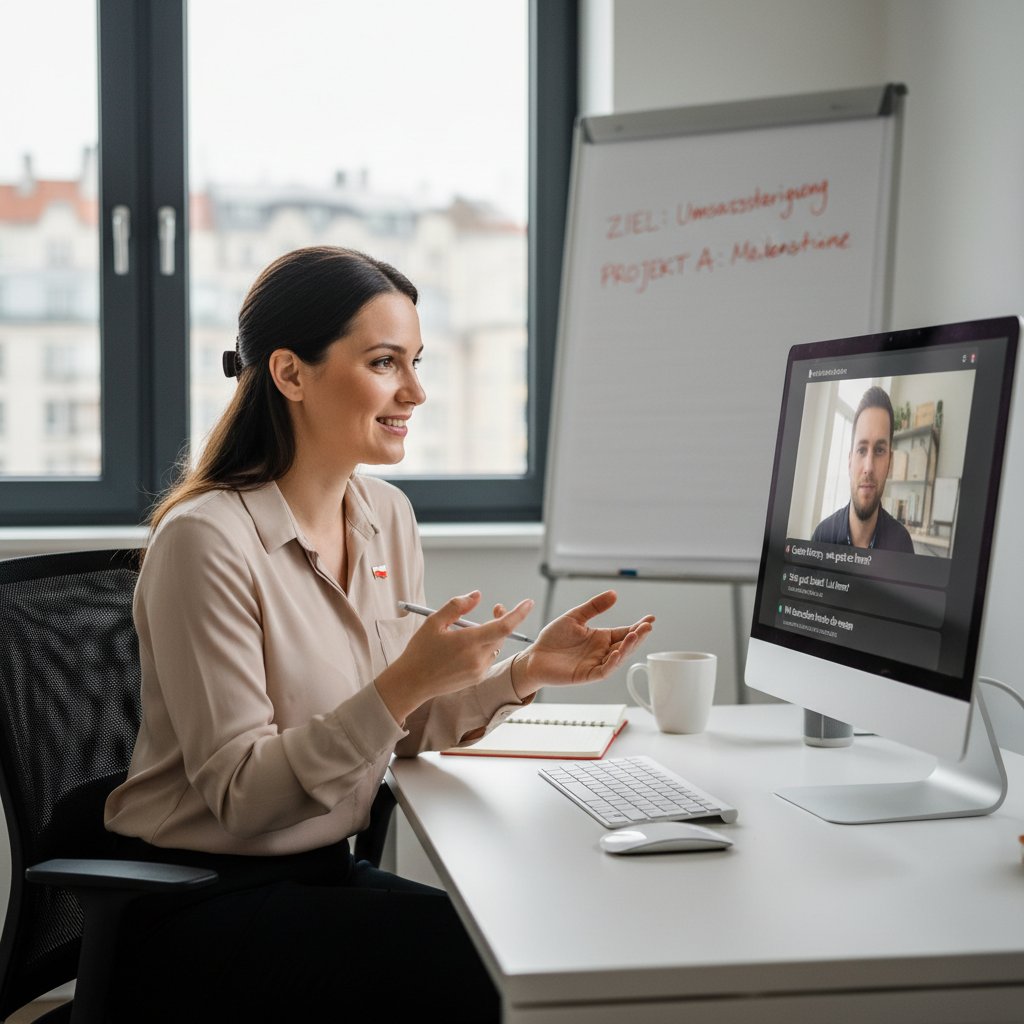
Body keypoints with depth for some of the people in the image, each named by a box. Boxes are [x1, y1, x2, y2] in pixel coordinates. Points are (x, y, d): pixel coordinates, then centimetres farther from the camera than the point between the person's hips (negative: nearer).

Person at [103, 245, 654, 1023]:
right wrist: (401, 686, -30)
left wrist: (528, 673, -7)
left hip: (324, 871, 7)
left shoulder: (387, 514, 4)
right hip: (199, 908, -7)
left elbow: (407, 732, 9)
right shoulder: (206, 539, -19)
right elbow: (239, 797, -21)